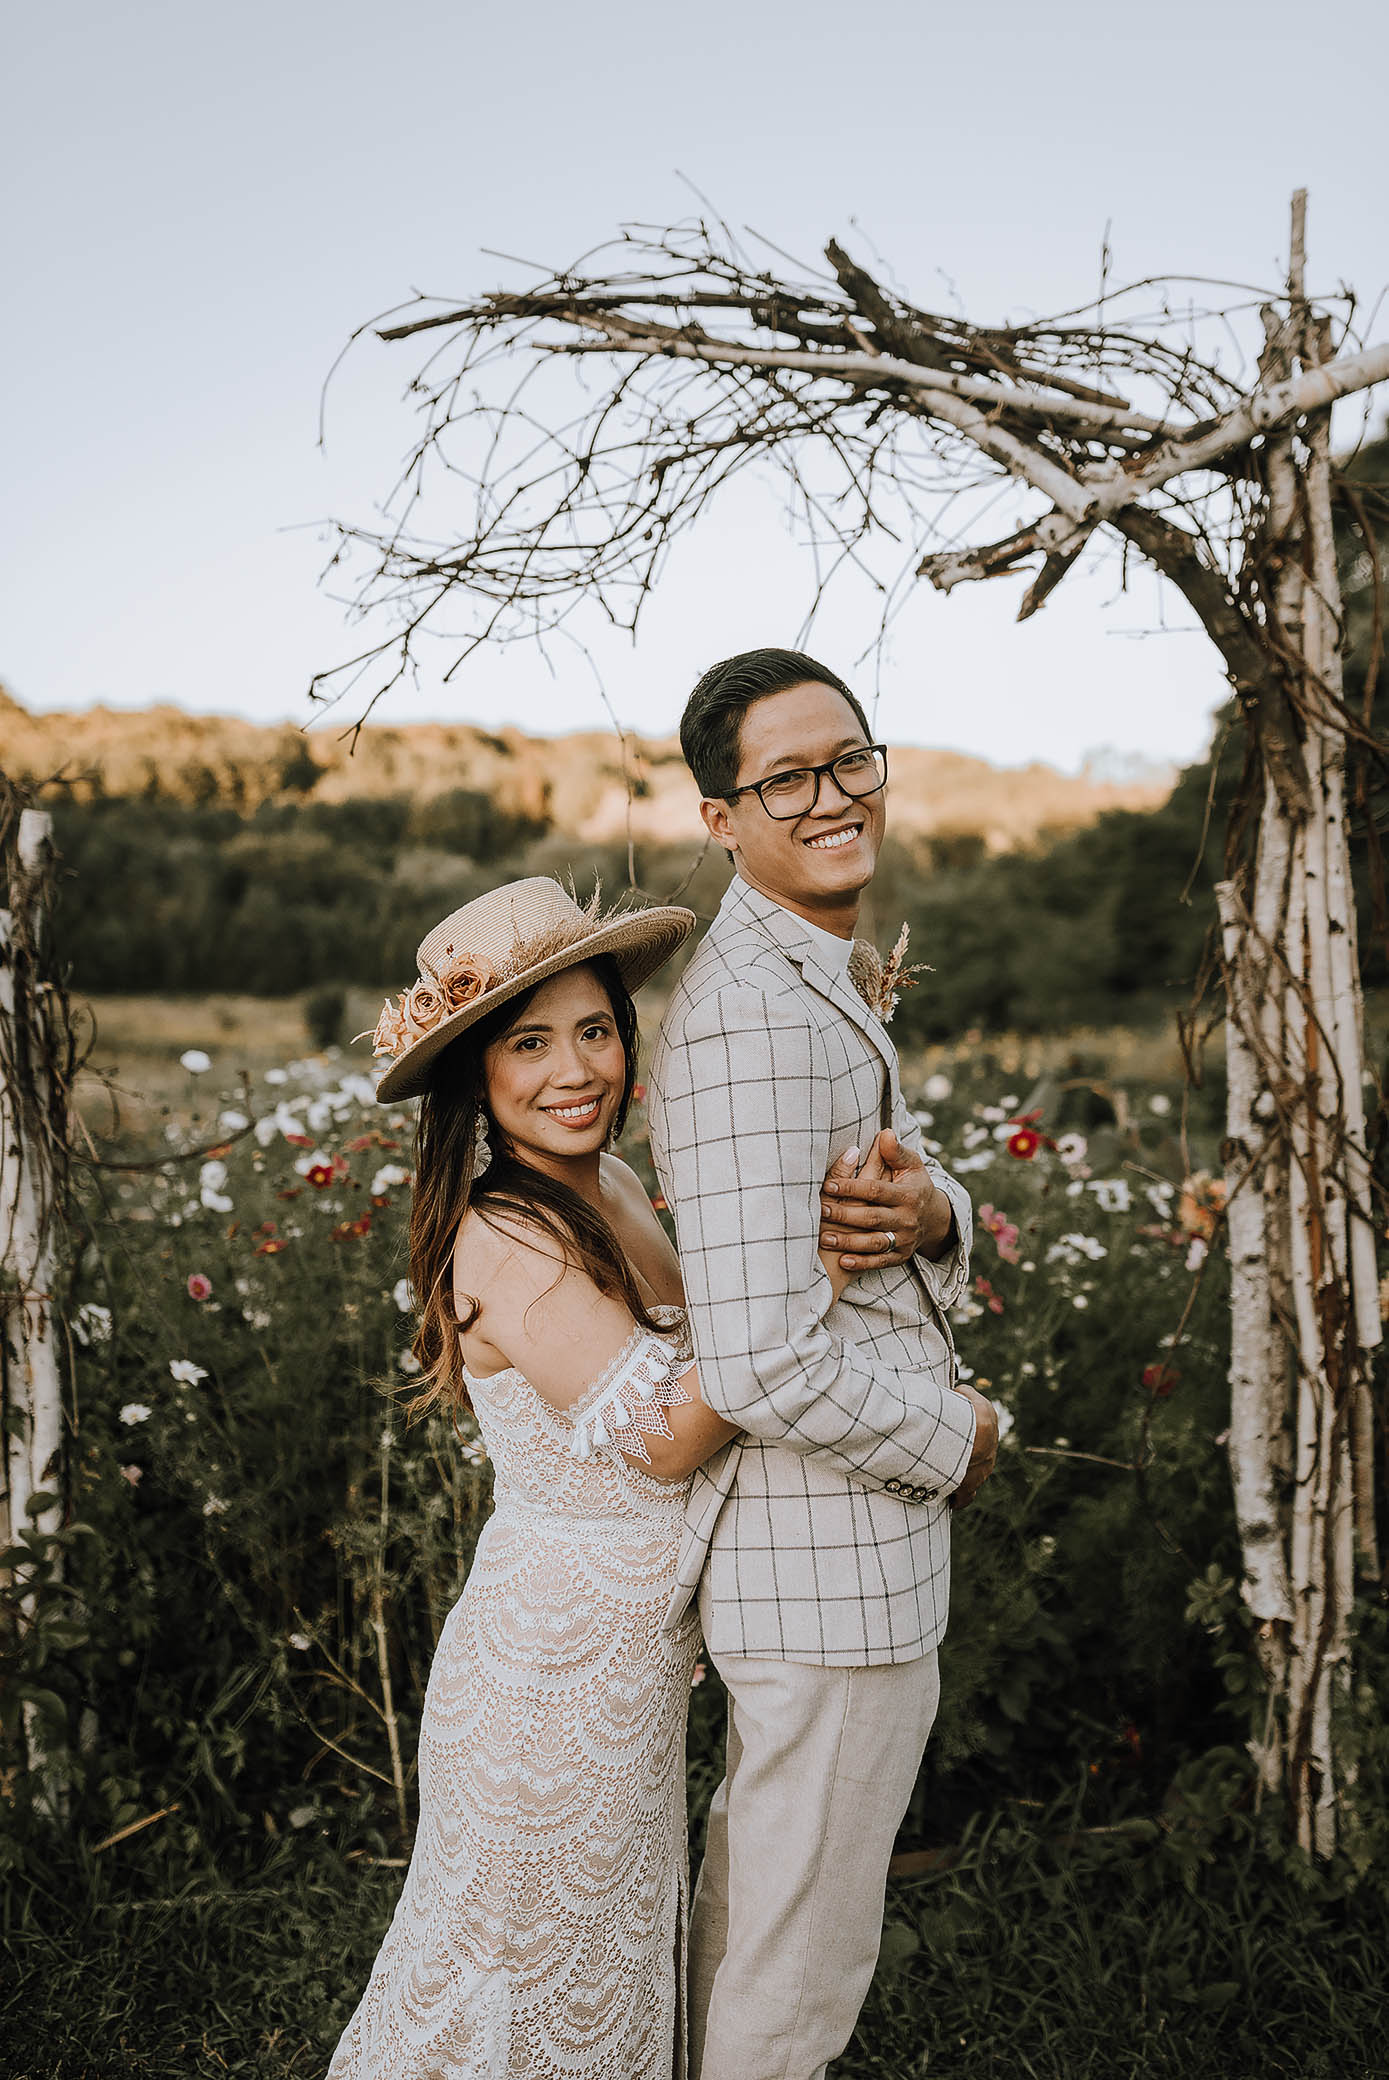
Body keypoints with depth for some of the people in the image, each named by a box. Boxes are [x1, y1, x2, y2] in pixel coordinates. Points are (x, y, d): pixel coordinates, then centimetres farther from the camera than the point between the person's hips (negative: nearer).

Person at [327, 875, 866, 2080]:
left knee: (618, 1961, 24)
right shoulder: (505, 1243, -24)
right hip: (559, 1672, -8)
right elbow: (662, 1436, -25)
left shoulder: (610, 1191, 2)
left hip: (624, 1659, 8)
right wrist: (818, 1264, -30)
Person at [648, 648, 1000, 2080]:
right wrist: (956, 1437, -13)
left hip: (811, 1540, 10)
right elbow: (761, 1368, -30)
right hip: (831, 1560, -10)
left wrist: (928, 1216, -13)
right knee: (802, 1960, 10)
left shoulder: (826, 982, 10)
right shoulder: (747, 1020, -25)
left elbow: (938, 1235, 12)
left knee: (752, 1884, 28)